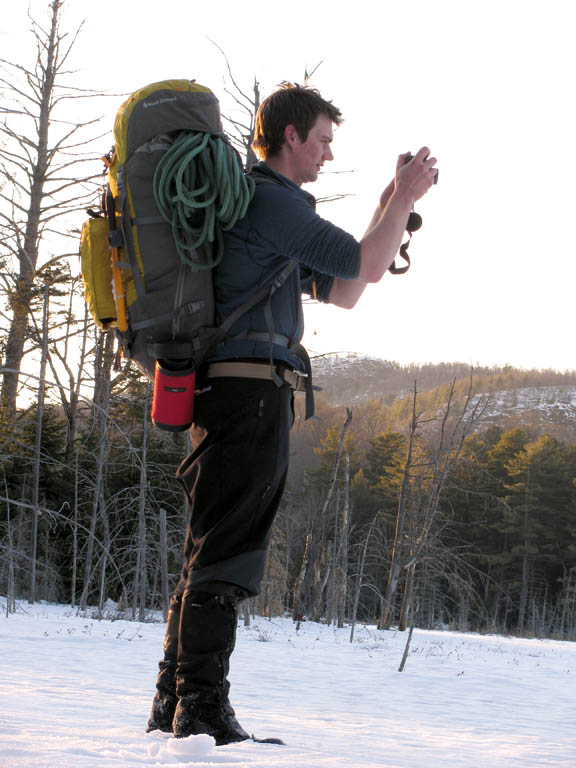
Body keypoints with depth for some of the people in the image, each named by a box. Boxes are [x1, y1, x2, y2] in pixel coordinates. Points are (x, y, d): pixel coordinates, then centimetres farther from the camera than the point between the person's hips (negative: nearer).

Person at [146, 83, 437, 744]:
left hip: (228, 393, 11)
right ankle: (203, 709, -10)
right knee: (226, 550, -11)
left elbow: (341, 291, 27)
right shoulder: (270, 199, -8)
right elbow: (366, 268, -9)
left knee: (210, 551, 12)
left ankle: (174, 702, 16)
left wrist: (388, 211, 23)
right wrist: (405, 200, 5)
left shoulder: (261, 206, 25)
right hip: (252, 387, -11)